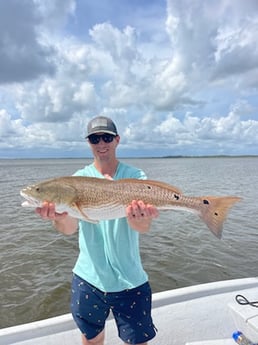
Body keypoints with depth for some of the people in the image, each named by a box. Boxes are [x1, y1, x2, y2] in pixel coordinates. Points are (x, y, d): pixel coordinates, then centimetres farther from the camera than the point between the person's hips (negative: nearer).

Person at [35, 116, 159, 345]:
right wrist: (60, 217, -39)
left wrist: (140, 220, -43)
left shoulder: (136, 177, -7)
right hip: (88, 277, 1)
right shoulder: (79, 179, -5)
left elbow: (144, 227, -20)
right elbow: (70, 228, -17)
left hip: (130, 280, -1)